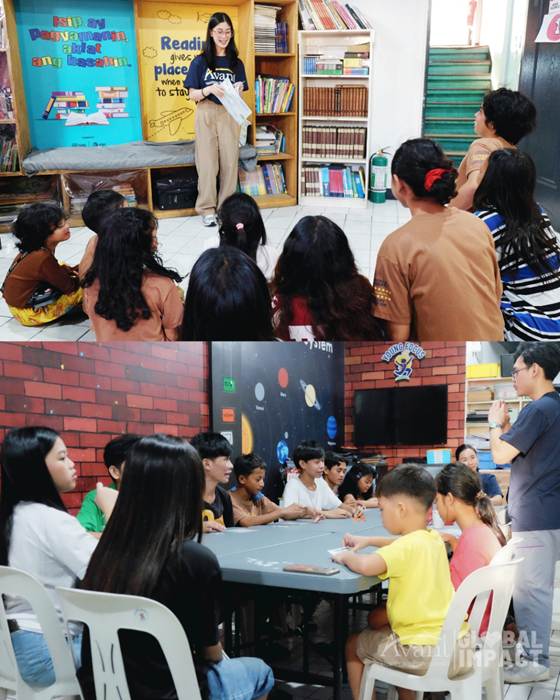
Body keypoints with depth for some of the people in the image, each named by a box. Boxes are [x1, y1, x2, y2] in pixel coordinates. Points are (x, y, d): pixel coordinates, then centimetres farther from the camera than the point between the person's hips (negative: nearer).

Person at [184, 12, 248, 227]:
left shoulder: (236, 63, 9)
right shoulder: (200, 61, 1)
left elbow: (239, 97, 11)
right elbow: (192, 95, -1)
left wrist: (237, 91, -12)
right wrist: (209, 90, -20)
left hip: (229, 115, 3)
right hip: (206, 115, -2)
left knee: (230, 162, 1)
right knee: (207, 162, -4)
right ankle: (207, 209, 2)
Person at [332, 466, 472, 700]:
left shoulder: (406, 547, -19)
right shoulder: (433, 539, 6)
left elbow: (364, 566, -33)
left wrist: (345, 556, -12)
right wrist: (368, 540, 25)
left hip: (429, 654, -8)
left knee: (353, 645, 12)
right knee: (381, 622, 32)